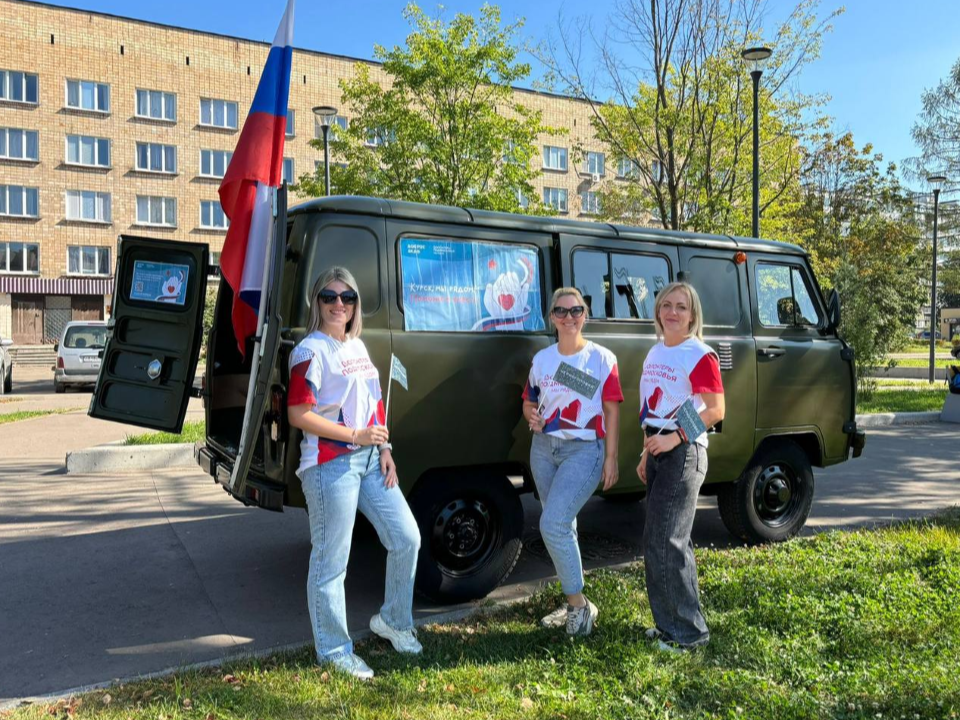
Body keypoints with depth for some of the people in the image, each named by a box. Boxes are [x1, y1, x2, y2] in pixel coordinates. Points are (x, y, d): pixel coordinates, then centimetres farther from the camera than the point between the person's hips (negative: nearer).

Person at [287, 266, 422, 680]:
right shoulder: (311, 351, -10)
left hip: (370, 460, 8)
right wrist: (355, 436, -17)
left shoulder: (357, 347, 13)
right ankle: (334, 651, 21)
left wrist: (384, 449, 8)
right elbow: (298, 415, -16)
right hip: (330, 466, -8)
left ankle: (392, 621, 33)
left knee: (406, 538, 11)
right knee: (331, 562, 2)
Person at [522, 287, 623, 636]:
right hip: (544, 449, 5)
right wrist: (532, 417, -7)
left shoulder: (601, 358, -4)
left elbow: (612, 409, -3)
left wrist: (611, 457, -6)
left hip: (584, 450, -5)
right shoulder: (542, 359, 8)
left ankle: (580, 604, 2)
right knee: (562, 527, 13)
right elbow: (529, 402, 16)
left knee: (552, 525, -16)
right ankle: (572, 603, 28)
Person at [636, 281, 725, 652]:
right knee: (669, 541, 14)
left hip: (684, 451, -8)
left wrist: (674, 439, -23)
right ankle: (669, 623, 27)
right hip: (658, 452, 8)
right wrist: (647, 454, 16)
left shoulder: (700, 356, -11)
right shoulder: (655, 353, 13)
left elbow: (716, 410, -16)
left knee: (664, 542, -6)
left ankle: (688, 631, 8)